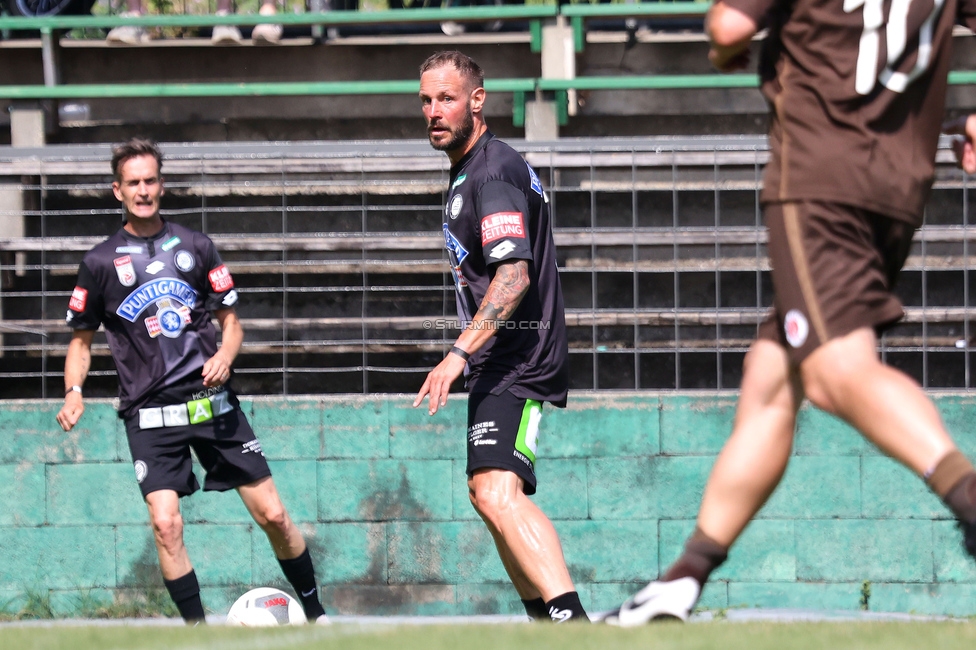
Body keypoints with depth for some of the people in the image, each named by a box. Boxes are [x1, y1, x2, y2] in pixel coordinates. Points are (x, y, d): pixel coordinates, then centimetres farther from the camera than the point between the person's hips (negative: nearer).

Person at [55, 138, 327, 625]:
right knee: (165, 523, -18)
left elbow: (230, 319, 14)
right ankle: (197, 630, -7)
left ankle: (315, 613, 17)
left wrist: (225, 354, -7)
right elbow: (81, 340, 11)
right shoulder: (100, 263, 4)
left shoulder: (195, 247, 8)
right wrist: (74, 392, -7)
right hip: (149, 413, -2)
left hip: (211, 399, 2)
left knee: (272, 515, 0)